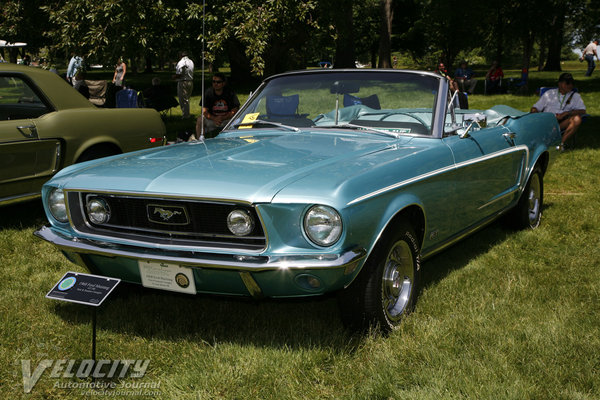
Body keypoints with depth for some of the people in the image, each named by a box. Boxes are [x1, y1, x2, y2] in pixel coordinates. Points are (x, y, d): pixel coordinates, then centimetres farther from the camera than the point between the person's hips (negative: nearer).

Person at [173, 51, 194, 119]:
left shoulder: (181, 62, -14)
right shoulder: (191, 62, 10)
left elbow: (179, 74, -18)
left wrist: (174, 76, 2)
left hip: (183, 82, -8)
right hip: (190, 81, 8)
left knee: (183, 99, -1)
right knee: (187, 99, 18)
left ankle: (185, 115, -1)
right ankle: (187, 114, 23)